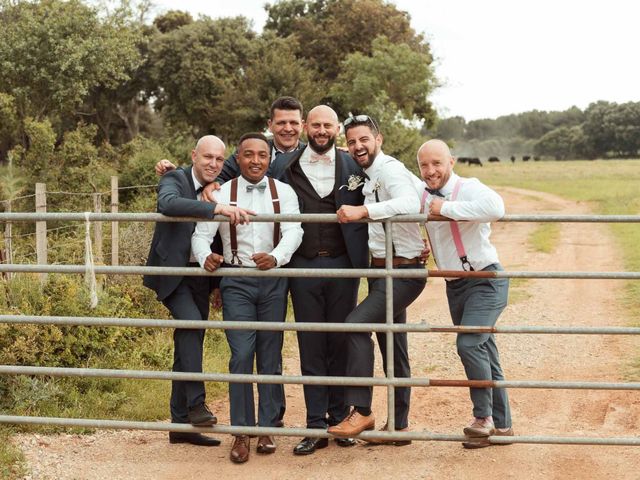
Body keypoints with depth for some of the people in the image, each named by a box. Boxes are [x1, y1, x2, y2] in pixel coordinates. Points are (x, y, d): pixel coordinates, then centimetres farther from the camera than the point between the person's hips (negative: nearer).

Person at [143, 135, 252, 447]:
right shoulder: (174, 180, -10)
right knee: (191, 323, -27)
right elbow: (168, 203, -35)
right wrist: (216, 208, -44)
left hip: (199, 277, 6)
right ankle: (196, 404, -22)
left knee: (187, 349, 8)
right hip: (172, 272, -6)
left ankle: (181, 425, 14)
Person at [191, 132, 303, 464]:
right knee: (241, 356, -7)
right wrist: (205, 257, -27)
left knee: (271, 356, 7)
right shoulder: (223, 194, 1)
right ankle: (242, 432, 2)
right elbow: (201, 234, -4)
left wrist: (276, 257, -32)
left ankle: (268, 429, 16)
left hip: (273, 280, 1)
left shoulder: (284, 193, 1)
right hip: (236, 282, -1)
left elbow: (293, 231, -12)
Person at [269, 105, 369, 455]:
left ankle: (340, 418, 17)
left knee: (341, 345, 6)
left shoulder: (353, 167, 6)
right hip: (303, 267, 0)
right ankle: (316, 426, 8)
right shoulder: (284, 166, 5)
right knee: (311, 347, 3)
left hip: (342, 266, 0)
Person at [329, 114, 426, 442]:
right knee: (393, 348, 13)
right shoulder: (370, 175, 13)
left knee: (357, 324, -22)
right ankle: (399, 426, 21)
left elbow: (410, 203, -34)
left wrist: (363, 211, -41)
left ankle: (361, 412, -17)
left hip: (403, 271, -10)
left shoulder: (389, 169, -15)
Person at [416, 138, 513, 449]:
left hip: (485, 280, -7)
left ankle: (484, 416, -8)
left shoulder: (467, 188, -18)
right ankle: (501, 425, 23)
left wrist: (446, 208, -31)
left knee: (469, 343, -23)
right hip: (455, 285, 8)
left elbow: (496, 208, -41)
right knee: (483, 354, 13)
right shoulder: (422, 194, 5)